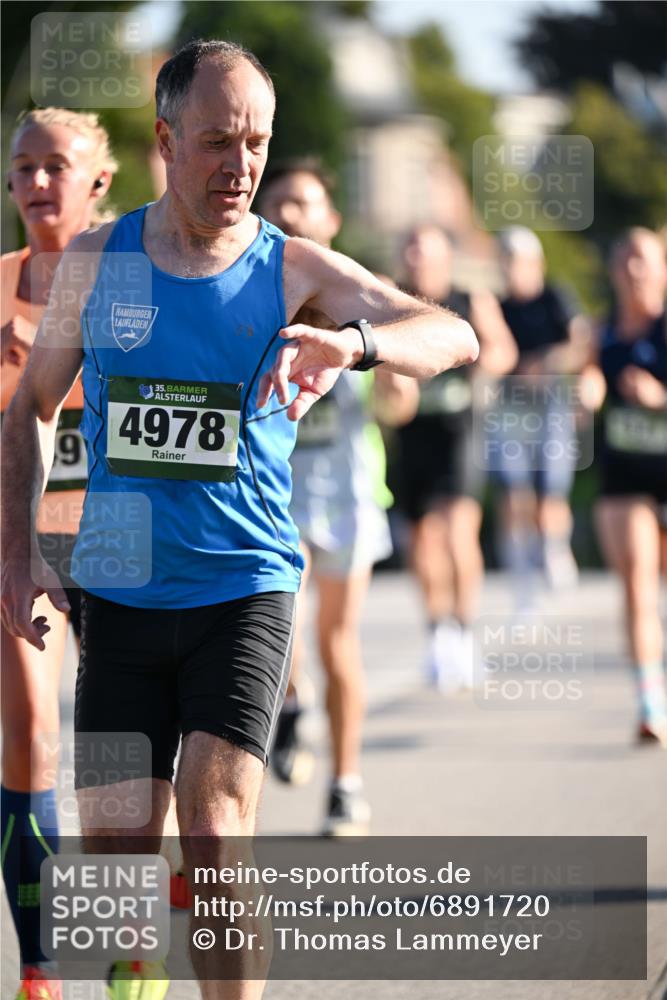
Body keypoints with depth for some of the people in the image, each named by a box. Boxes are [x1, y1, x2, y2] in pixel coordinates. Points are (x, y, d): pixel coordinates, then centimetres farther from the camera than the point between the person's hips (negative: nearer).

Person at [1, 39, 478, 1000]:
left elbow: (455, 336, -16)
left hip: (244, 591, -2)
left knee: (214, 835, -16)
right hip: (120, 591, 2)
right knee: (115, 857, 3)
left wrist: (349, 342, -37)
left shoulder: (296, 271, -3)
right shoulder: (95, 261, 3)